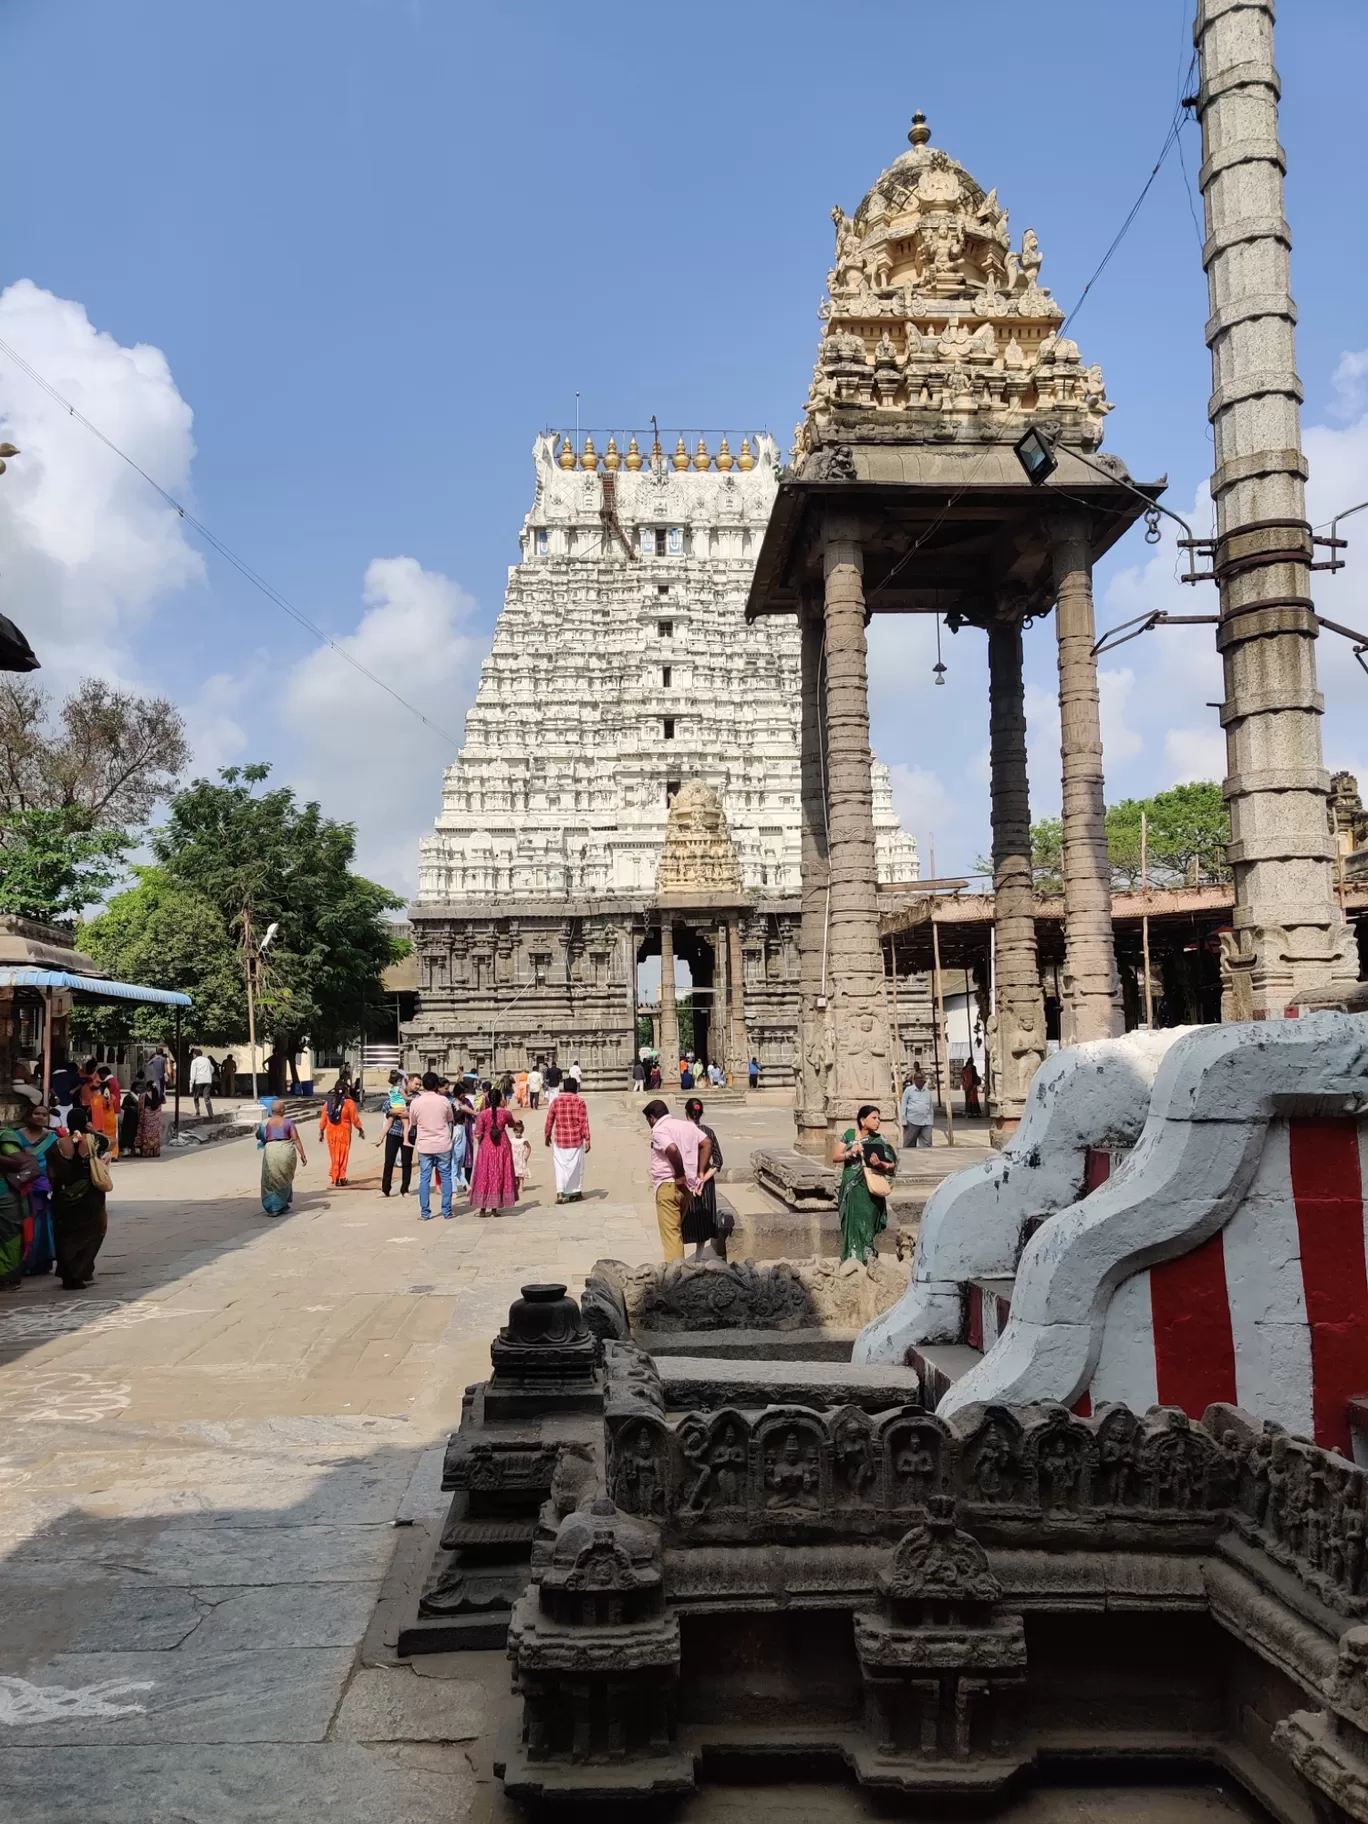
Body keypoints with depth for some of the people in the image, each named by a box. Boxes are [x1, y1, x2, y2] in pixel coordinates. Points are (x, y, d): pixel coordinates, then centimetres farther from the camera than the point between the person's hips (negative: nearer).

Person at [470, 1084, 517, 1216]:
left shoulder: (482, 1114, -11)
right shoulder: (505, 1113, -5)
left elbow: (478, 1135, -12)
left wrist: (479, 1144, 9)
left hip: (486, 1147, -2)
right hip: (502, 1147, 2)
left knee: (484, 1176, 7)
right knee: (500, 1175, 11)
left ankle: (483, 1208, 7)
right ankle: (495, 1207, 14)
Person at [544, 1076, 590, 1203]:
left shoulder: (556, 1101, 1)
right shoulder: (580, 1101, -5)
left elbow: (549, 1120, 5)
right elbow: (584, 1122, -8)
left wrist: (547, 1136, 17)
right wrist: (587, 1139, -6)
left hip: (559, 1139, 1)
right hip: (576, 1139, -1)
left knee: (560, 1166, 6)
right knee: (576, 1166, 12)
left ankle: (560, 1193, -7)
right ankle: (576, 1192, 21)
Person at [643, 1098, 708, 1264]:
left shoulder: (659, 1129, -10)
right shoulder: (687, 1125, 15)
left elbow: (672, 1149, -27)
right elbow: (706, 1143, 9)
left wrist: (680, 1176, -17)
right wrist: (700, 1172, 7)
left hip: (668, 1185, -8)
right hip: (688, 1185, 8)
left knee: (670, 1232, -5)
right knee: (676, 1229, 20)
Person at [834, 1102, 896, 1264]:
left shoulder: (879, 1140, 1)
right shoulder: (849, 1134, 5)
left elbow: (892, 1165, -1)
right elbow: (835, 1157, 5)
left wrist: (880, 1164, -20)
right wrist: (849, 1154, -12)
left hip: (869, 1190, -2)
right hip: (850, 1188, 2)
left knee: (865, 1225, -6)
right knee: (851, 1225, 2)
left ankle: (865, 1260, 1)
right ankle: (851, 1261, 9)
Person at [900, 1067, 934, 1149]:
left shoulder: (927, 1092, 14)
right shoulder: (908, 1090, 1)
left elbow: (930, 1107, 19)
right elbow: (903, 1105, 0)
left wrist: (931, 1120, 15)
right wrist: (903, 1121, -5)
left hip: (926, 1123, 4)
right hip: (912, 1121, -4)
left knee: (926, 1144, -1)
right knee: (909, 1144, 3)